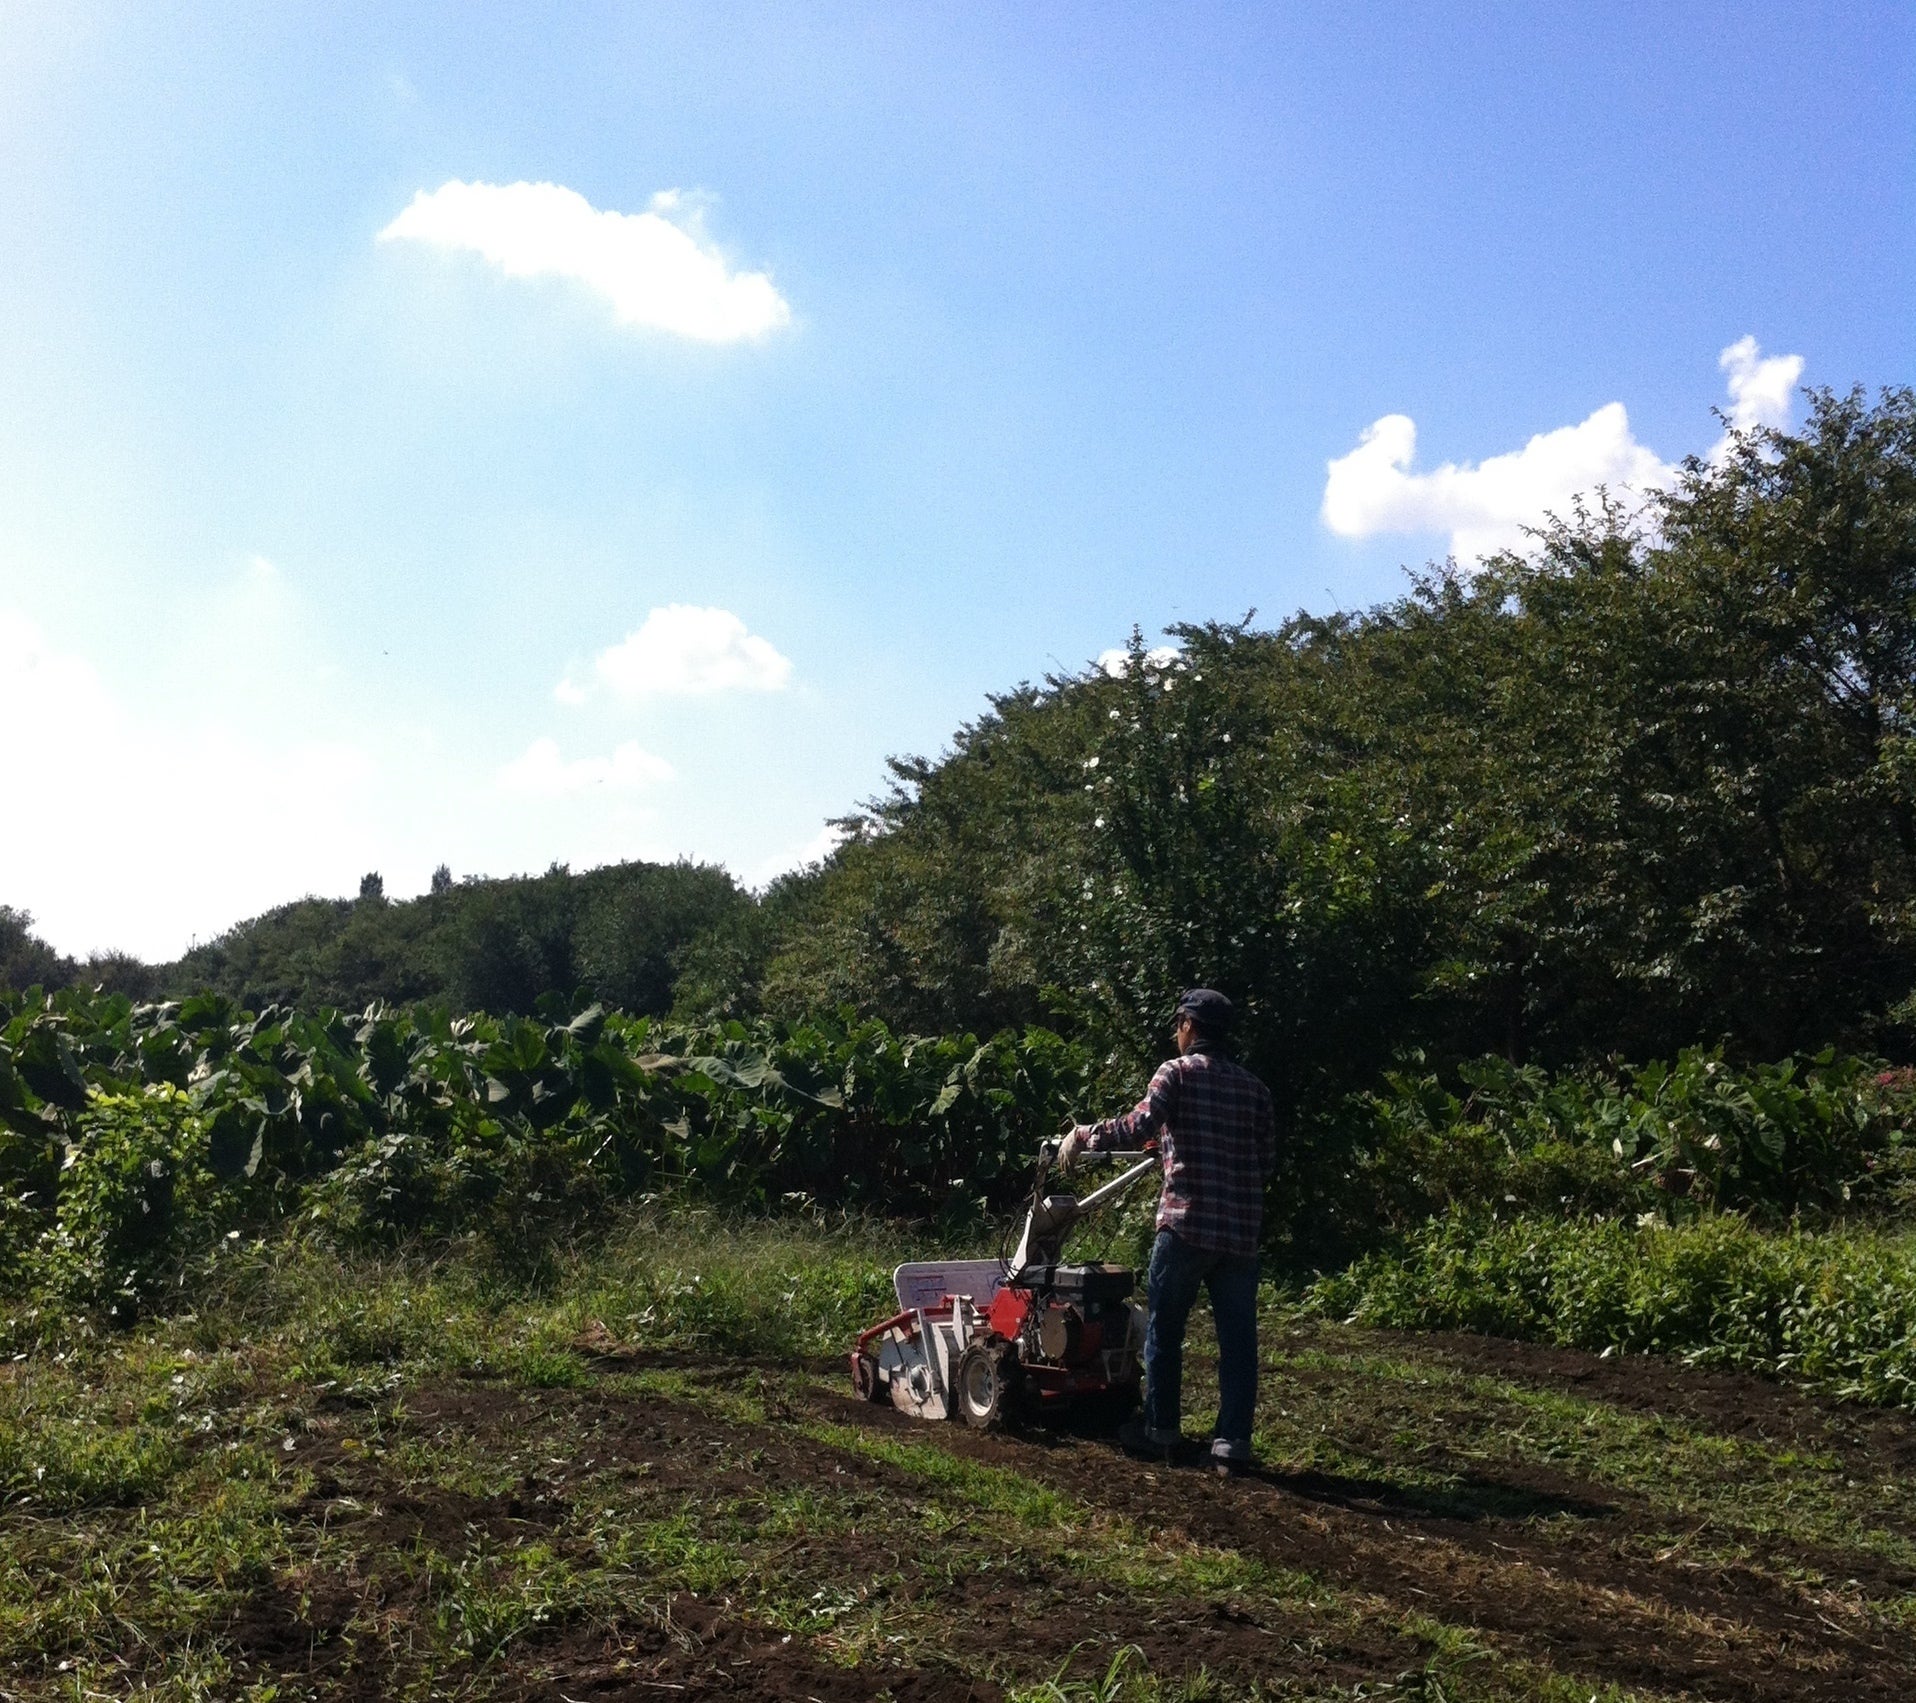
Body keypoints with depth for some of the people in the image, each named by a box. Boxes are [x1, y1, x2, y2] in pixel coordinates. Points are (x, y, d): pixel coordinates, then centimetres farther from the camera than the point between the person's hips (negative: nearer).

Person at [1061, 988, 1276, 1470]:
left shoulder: (1178, 1072, -3)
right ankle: (1233, 1443, 5)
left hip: (1186, 1222, -4)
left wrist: (1083, 1135, -5)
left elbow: (1139, 1127, -17)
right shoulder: (1253, 1087, 13)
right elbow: (1267, 1158, 15)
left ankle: (1159, 1431, 16)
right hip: (1242, 1230, 5)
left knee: (1165, 1331, 9)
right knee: (1238, 1338, 5)